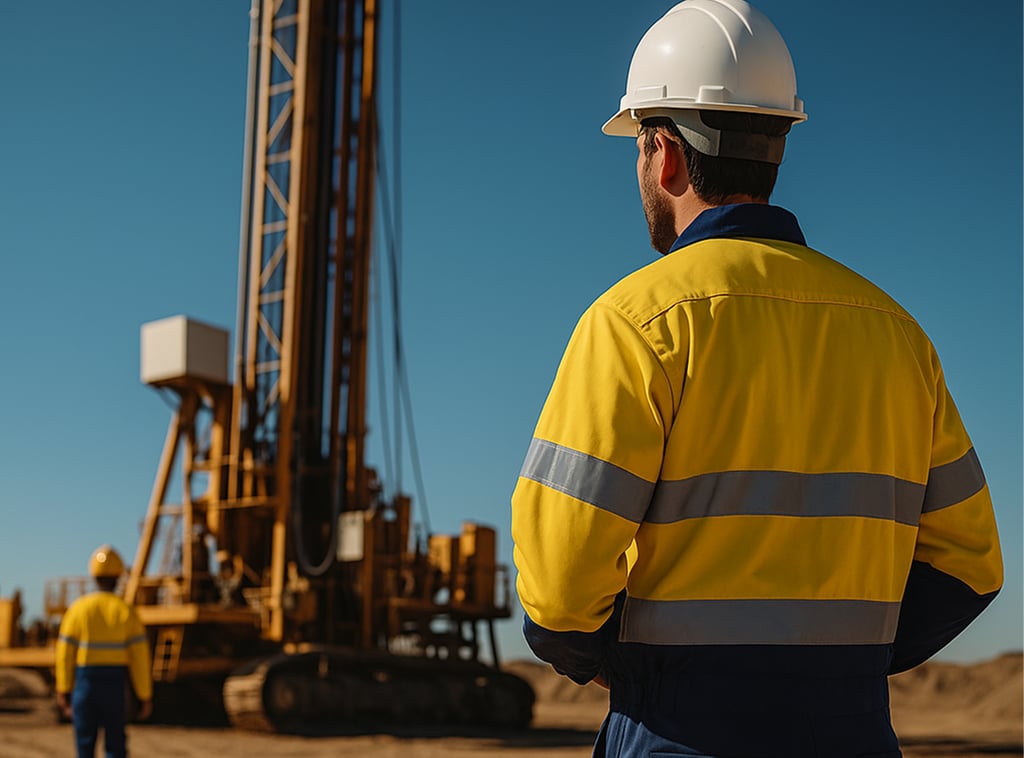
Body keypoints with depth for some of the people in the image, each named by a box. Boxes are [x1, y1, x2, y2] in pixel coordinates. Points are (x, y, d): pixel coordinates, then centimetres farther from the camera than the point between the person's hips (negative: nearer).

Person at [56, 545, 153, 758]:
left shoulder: (77, 609, -2)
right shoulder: (126, 611, -4)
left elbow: (65, 653, -2)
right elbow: (140, 657, -6)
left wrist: (63, 691, 7)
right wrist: (145, 697, 1)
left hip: (84, 680, 1)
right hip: (115, 684, 0)